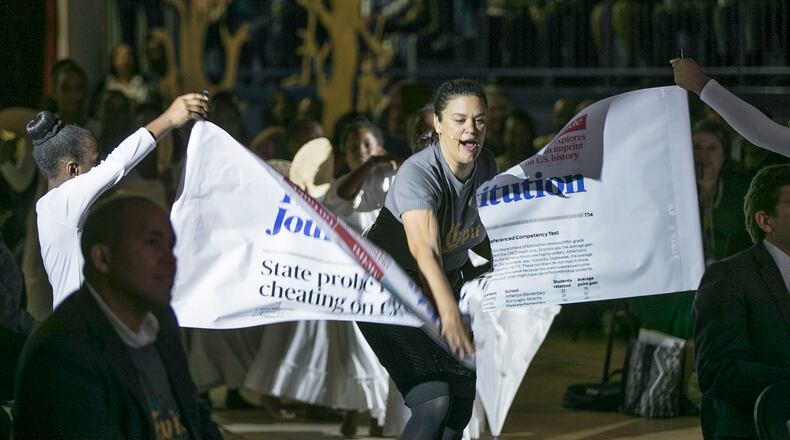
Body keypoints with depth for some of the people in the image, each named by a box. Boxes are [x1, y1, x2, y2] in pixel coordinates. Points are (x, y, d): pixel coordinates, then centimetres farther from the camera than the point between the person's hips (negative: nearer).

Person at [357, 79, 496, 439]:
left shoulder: (485, 166, -5)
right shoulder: (418, 173, -29)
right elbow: (424, 250, -45)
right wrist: (449, 314, -58)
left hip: (446, 285, 8)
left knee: (463, 396, 7)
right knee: (434, 401, -22)